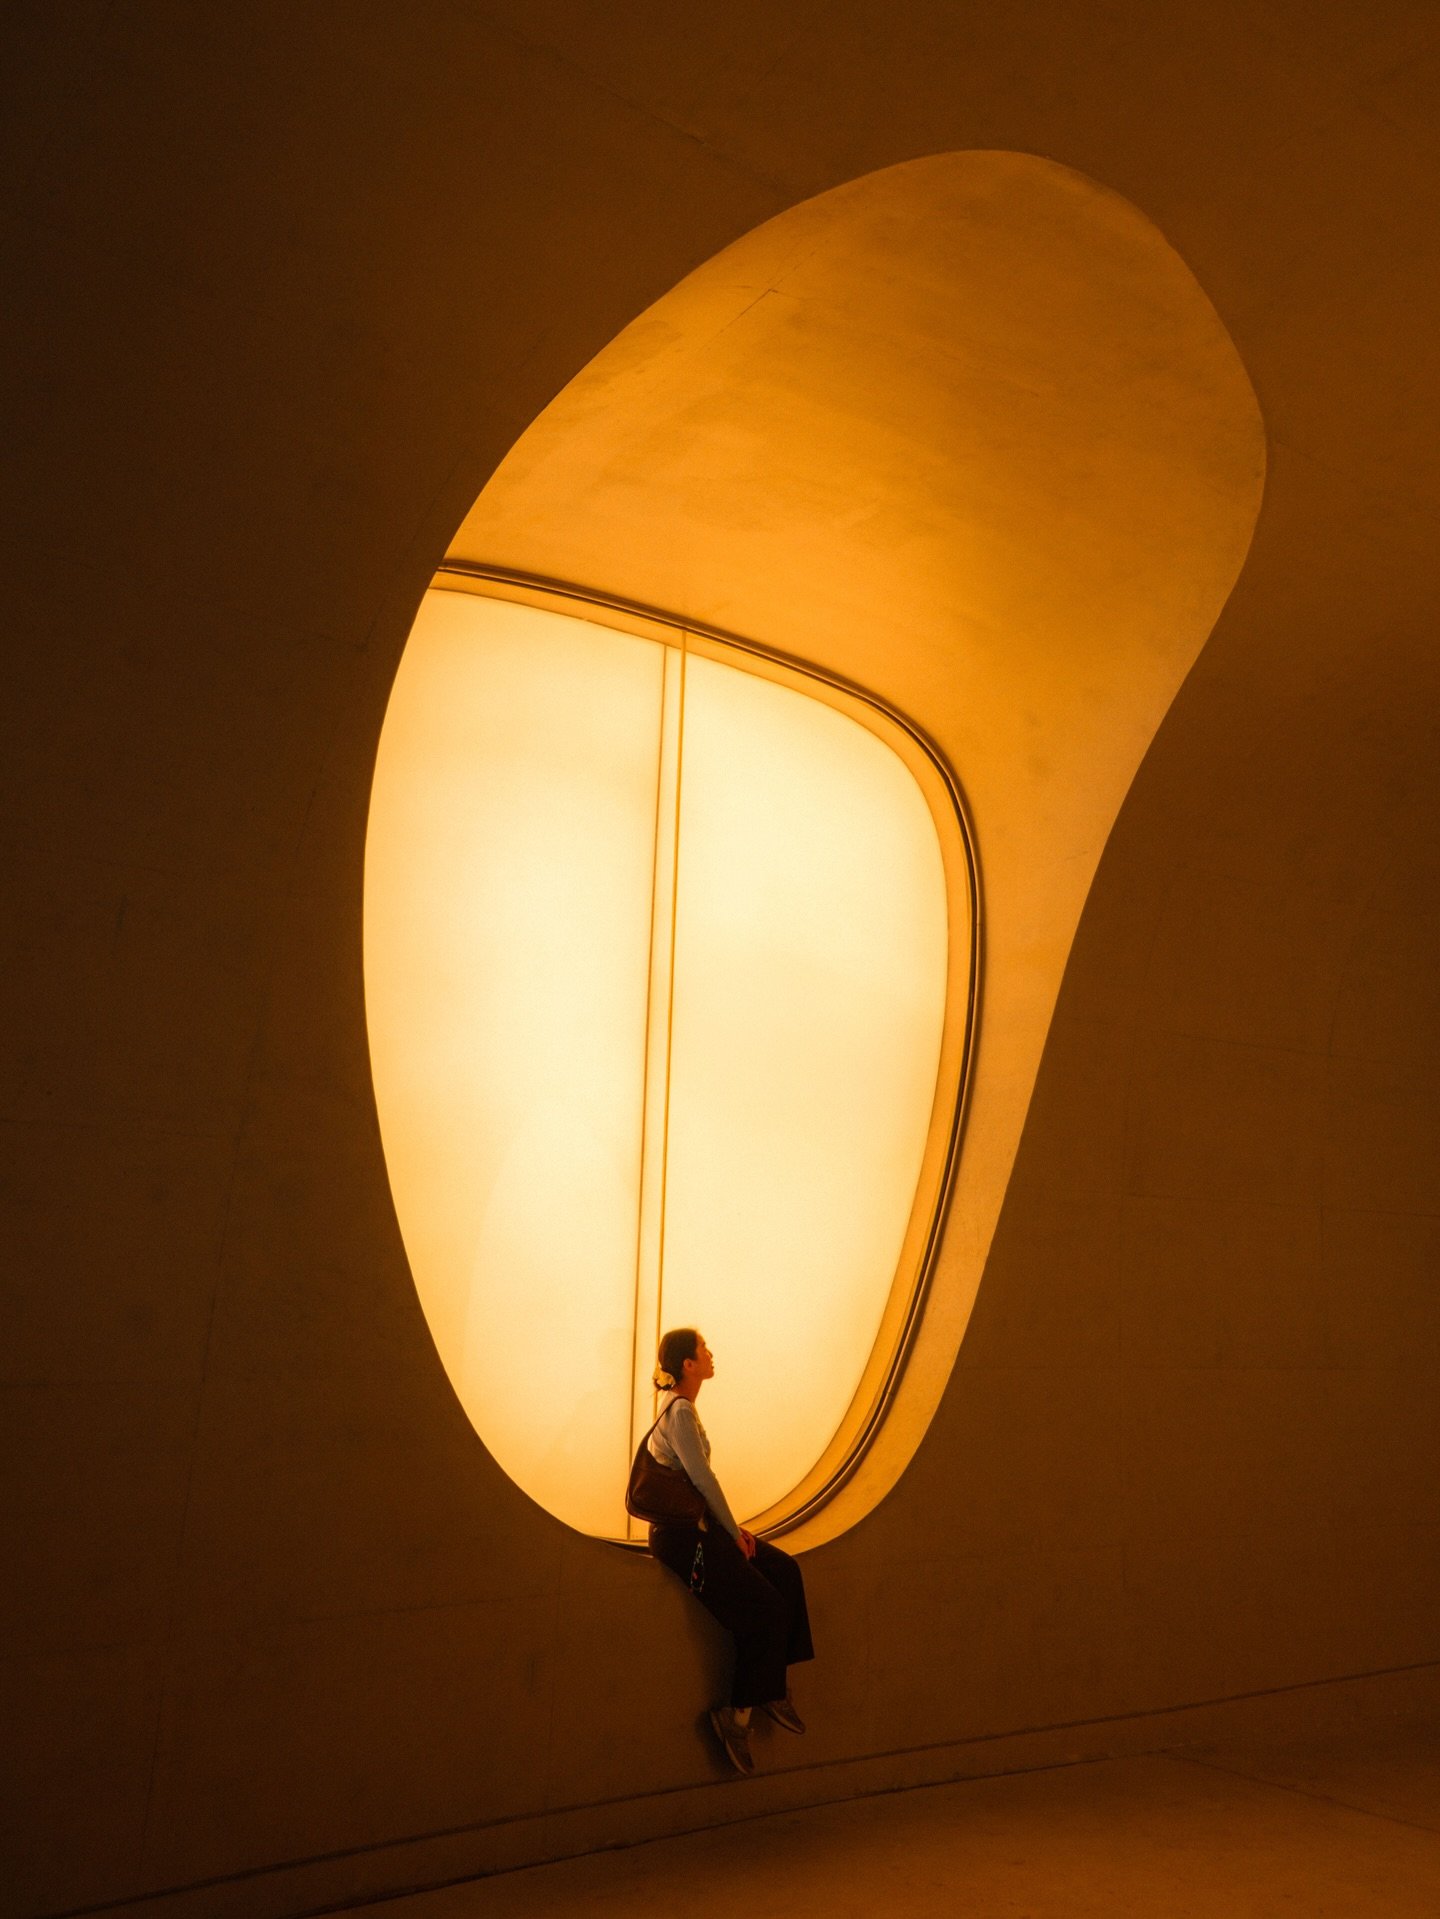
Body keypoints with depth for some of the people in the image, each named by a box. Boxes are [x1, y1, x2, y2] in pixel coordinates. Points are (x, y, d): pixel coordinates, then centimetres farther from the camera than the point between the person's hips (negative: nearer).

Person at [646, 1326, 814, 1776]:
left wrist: (733, 1527, 12)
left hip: (699, 1524, 9)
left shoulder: (681, 1407, 13)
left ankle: (776, 1687, 5)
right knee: (766, 1609, -8)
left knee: (785, 1571, 1)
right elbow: (704, 1480, -18)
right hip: (680, 1534, -9)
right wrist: (733, 1531, -7)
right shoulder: (679, 1411, -17)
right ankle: (738, 1714, 1)